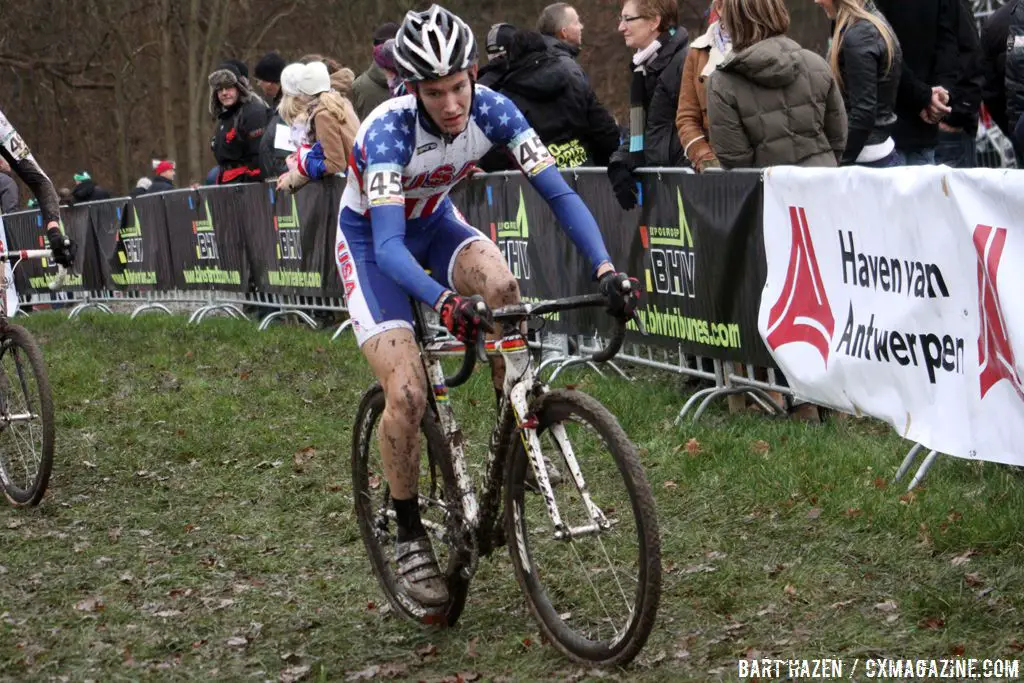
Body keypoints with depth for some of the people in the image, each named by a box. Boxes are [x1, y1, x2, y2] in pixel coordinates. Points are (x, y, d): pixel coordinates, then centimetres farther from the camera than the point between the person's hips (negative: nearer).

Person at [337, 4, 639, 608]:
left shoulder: (491, 110, -23)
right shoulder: (390, 130, -34)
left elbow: (558, 191, -25)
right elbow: (388, 244, -43)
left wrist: (605, 268, -41)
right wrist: (443, 301, -61)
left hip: (435, 223, 3)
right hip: (371, 240, -3)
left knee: (500, 285, -32)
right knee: (408, 394, -19)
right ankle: (409, 534, 2)